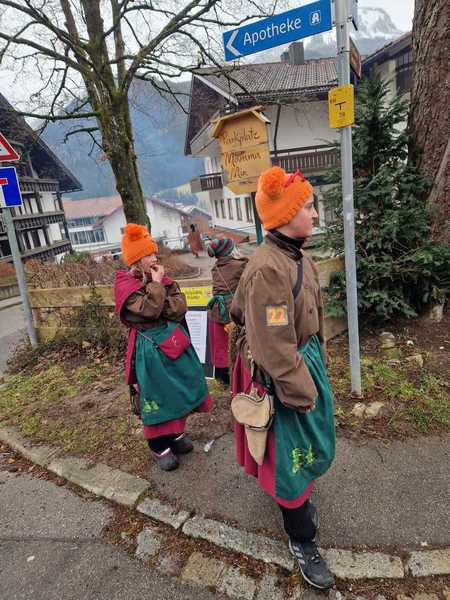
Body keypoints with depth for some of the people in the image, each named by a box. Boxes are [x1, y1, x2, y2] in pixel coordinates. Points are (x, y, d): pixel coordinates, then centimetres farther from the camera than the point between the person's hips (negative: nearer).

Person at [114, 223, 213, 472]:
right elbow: (148, 310, -25)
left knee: (179, 391, 16)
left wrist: (160, 283, -14)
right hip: (150, 347, -6)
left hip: (174, 341, 6)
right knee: (156, 396, 6)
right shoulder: (125, 285, -11)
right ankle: (159, 446, 24)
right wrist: (156, 284, -16)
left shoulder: (165, 280, 6)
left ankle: (176, 433, 38)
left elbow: (179, 309, -6)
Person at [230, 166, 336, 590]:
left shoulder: (297, 258, 2)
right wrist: (302, 394, -16)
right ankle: (301, 539, 35)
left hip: (307, 362, 9)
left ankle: (298, 497, 55)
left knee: (311, 441, 26)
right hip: (283, 376, -9)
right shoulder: (269, 269, -28)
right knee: (289, 453, 10)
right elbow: (275, 348, -26)